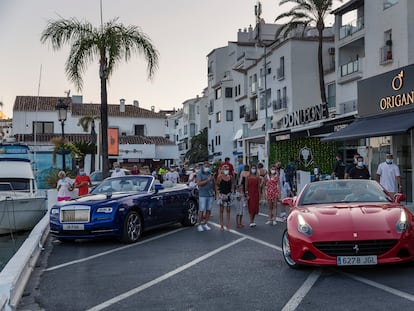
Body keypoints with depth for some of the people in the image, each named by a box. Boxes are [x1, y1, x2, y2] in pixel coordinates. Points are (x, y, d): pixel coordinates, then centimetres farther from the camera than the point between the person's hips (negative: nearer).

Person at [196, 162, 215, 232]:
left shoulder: (210, 174, 15)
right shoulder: (200, 174, -1)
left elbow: (213, 184, 23)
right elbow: (199, 183, -15)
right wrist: (207, 180, -19)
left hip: (210, 194, 5)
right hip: (202, 195, -5)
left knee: (208, 210, 5)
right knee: (201, 210, -6)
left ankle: (205, 224, 15)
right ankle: (199, 225, 0)